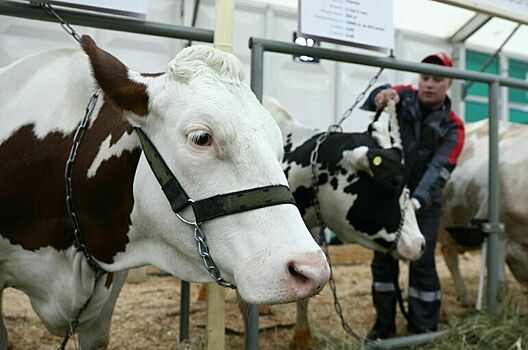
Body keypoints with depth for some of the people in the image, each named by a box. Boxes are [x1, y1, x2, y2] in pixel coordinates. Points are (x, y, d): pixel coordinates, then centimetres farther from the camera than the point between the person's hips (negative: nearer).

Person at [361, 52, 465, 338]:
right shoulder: (402, 98, -2)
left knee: (422, 263, -2)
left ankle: (423, 330, 13)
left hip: (423, 203, -1)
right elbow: (365, 114, -10)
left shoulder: (452, 127, -5)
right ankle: (384, 324, 24)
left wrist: (417, 200, -35)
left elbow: (439, 168, -18)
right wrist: (379, 95, -34)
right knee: (383, 259, 8)